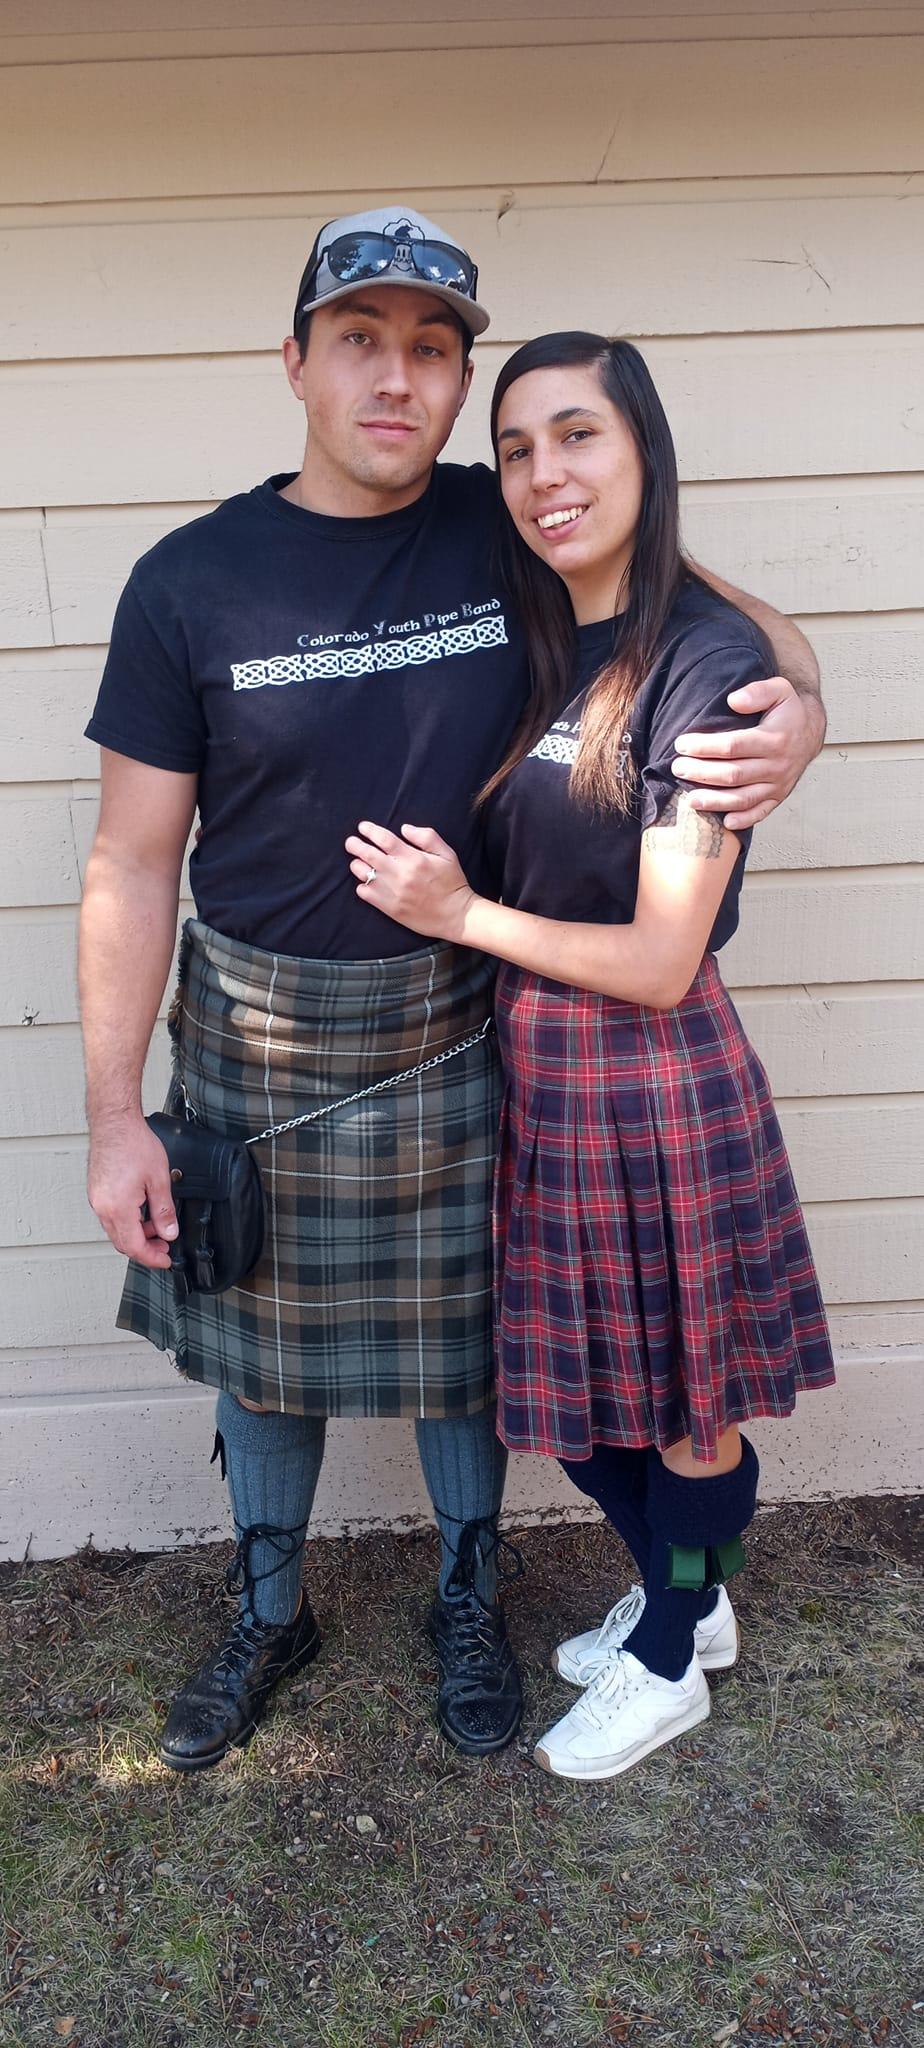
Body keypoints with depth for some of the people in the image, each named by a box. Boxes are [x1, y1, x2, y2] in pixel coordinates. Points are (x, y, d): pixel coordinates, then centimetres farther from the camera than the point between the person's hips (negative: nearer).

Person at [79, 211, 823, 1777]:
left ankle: (469, 1604, 44)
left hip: (458, 1032, 0)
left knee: (462, 1335, 16)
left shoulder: (519, 536, -6)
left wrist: (800, 713, -20)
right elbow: (135, 864, -6)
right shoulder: (191, 581, -9)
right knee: (256, 1339, 16)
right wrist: (113, 1116, -7)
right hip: (252, 1035, 0)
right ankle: (267, 1615, 44)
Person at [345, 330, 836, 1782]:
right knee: (568, 1384, 20)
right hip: (529, 1064, 8)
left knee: (684, 1392, 14)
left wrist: (459, 914, -13)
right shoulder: (537, 648, 7)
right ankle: (692, 1599, 47)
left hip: (652, 1078, -8)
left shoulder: (706, 658, -17)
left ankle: (665, 1666, 39)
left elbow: (660, 960, -18)